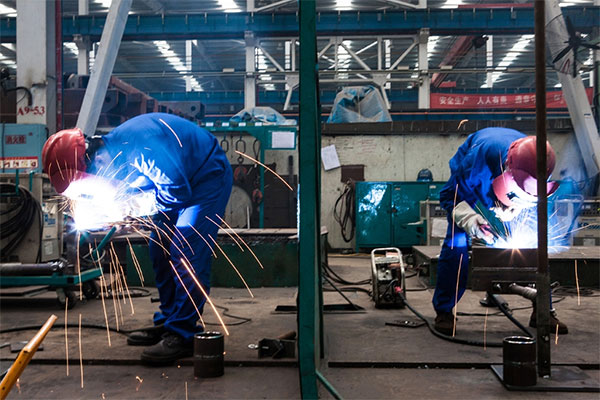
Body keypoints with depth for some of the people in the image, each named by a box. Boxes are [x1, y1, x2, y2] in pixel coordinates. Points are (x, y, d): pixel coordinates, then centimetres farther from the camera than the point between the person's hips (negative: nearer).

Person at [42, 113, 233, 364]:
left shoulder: (137, 144, -32)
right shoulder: (114, 150, -2)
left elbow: (177, 188, -30)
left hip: (209, 177, -10)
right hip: (186, 180, 10)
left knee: (187, 254, -17)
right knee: (160, 249, 8)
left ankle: (182, 334, -13)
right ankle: (167, 324, 18)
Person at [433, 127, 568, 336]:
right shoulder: (480, 158, -43)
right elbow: (449, 195, -28)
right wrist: (469, 220, -45)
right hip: (469, 184, -3)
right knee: (457, 242, -18)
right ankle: (444, 311, -5)